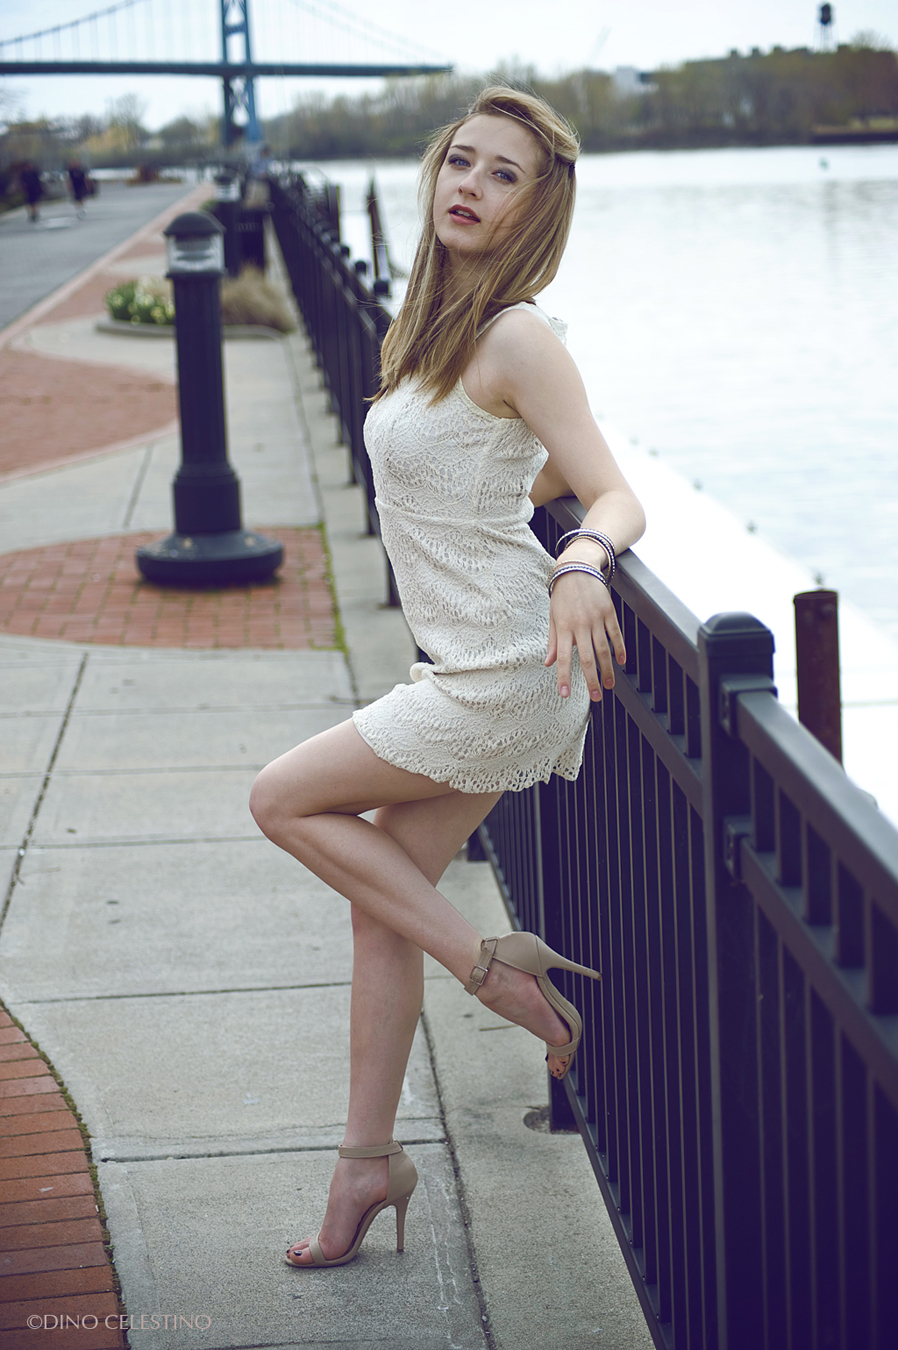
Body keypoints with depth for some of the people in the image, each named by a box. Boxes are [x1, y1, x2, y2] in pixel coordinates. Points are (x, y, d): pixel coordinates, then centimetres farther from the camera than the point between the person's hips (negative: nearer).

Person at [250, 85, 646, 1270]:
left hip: (505, 675, -9)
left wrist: (580, 562, -40)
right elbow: (562, 468, 21)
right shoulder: (435, 325, 9)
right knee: (379, 899, 11)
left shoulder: (516, 337, -17)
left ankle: (493, 963, 5)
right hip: (474, 670, 9)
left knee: (284, 798, 1)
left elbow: (618, 498, -22)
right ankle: (368, 1160, 21)